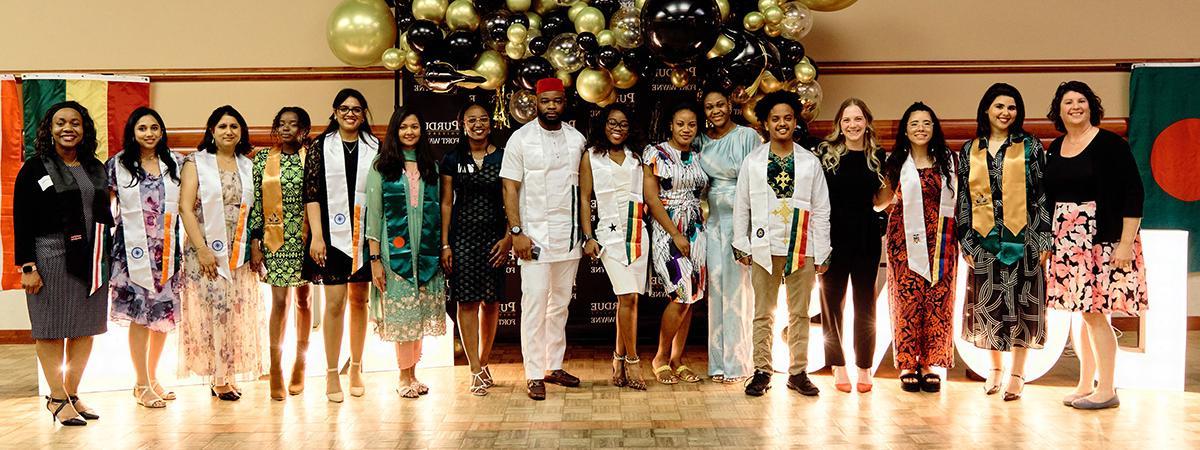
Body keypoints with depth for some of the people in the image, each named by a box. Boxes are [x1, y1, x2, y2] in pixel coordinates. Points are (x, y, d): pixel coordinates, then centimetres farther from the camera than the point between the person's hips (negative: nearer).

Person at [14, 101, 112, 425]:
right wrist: (27, 267, -11)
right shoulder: (35, 169, -2)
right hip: (51, 257, -5)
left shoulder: (95, 168, 12)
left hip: (91, 259, 5)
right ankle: (57, 398, 10)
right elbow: (22, 222, -5)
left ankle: (73, 394, 18)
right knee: (51, 328, 0)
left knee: (85, 328, 7)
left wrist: (109, 258, 12)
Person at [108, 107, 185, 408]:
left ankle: (153, 377, 22)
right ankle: (142, 384, 6)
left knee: (164, 313, 6)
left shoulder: (175, 165, 10)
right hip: (134, 249, -3)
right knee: (139, 315, -4)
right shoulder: (118, 165, 3)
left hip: (167, 249, 3)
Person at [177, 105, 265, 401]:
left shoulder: (247, 166, 13)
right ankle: (218, 378, 1)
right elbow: (185, 208, -7)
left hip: (240, 253, 4)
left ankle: (227, 376, 14)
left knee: (238, 314, 4)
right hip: (207, 251, -4)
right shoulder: (197, 162, 1)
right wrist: (202, 249, -14)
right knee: (215, 310, -8)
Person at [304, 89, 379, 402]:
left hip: (363, 234, 2)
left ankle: (356, 369, 21)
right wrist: (316, 236, -9)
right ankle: (332, 375, 3)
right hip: (332, 234, -2)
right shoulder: (321, 147, 3)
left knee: (359, 300, 9)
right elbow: (311, 193, -2)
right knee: (335, 302, -5)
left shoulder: (374, 147, 8)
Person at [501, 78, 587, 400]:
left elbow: (581, 188, 13)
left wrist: (585, 232, 8)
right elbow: (510, 188, -5)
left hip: (569, 234, 5)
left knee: (561, 302, 10)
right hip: (535, 234, -4)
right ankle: (534, 375, -2)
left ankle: (554, 366, 20)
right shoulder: (521, 138, -3)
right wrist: (517, 232, -13)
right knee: (535, 300, -7)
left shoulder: (576, 139, 9)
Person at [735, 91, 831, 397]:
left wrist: (822, 253, 1)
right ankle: (762, 372, 14)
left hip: (801, 249, 0)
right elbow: (741, 207, 7)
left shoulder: (811, 162, 5)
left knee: (799, 314, 7)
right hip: (764, 248, 0)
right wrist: (741, 246, 2)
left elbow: (821, 210, 5)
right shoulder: (752, 162, 5)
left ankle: (798, 373, 16)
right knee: (763, 314, 6)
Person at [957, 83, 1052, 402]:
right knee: (988, 303, 6)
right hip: (985, 240, 2)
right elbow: (963, 198, 10)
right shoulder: (969, 151, 9)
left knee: (1021, 303, 1)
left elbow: (1042, 194, 0)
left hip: (1022, 238, -2)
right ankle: (995, 368, 22)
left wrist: (1044, 240, -6)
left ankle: (1017, 374, 11)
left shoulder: (1030, 147, 3)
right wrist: (966, 242, 4)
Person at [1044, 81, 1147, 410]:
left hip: (1103, 242, -6)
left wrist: (1126, 243, -15)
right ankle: (1085, 384, 19)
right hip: (1066, 243, 6)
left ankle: (1106, 389, 4)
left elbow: (1133, 194, -10)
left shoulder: (1110, 144, -6)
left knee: (1094, 313, -6)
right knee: (1079, 313, 9)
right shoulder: (1054, 149, 11)